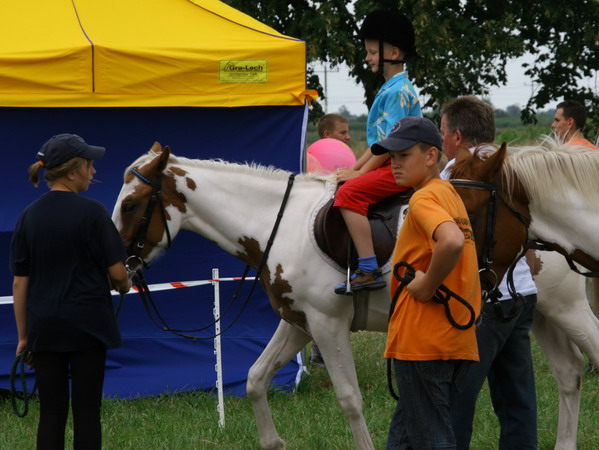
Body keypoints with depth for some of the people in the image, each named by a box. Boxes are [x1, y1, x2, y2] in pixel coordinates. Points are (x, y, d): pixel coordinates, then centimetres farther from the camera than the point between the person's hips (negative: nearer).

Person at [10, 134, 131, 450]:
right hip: (88, 325, -3)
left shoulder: (29, 216, 2)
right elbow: (117, 273, -9)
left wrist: (23, 335, 10)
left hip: (45, 327, 4)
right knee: (87, 411, 3)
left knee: (51, 413, 5)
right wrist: (123, 286, 14)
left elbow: (19, 283, 3)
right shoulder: (91, 212, -11)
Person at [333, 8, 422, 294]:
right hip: (390, 166, 11)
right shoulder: (390, 88, 18)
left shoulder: (398, 91, -14)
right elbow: (378, 140, 21)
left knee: (349, 193, -25)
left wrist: (360, 173, -14)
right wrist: (355, 167, 12)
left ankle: (369, 271, -29)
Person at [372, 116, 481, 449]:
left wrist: (427, 286, -21)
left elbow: (452, 241, -33)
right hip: (458, 342, 9)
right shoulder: (449, 194, 15)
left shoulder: (423, 199, -14)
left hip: (422, 341, -9)